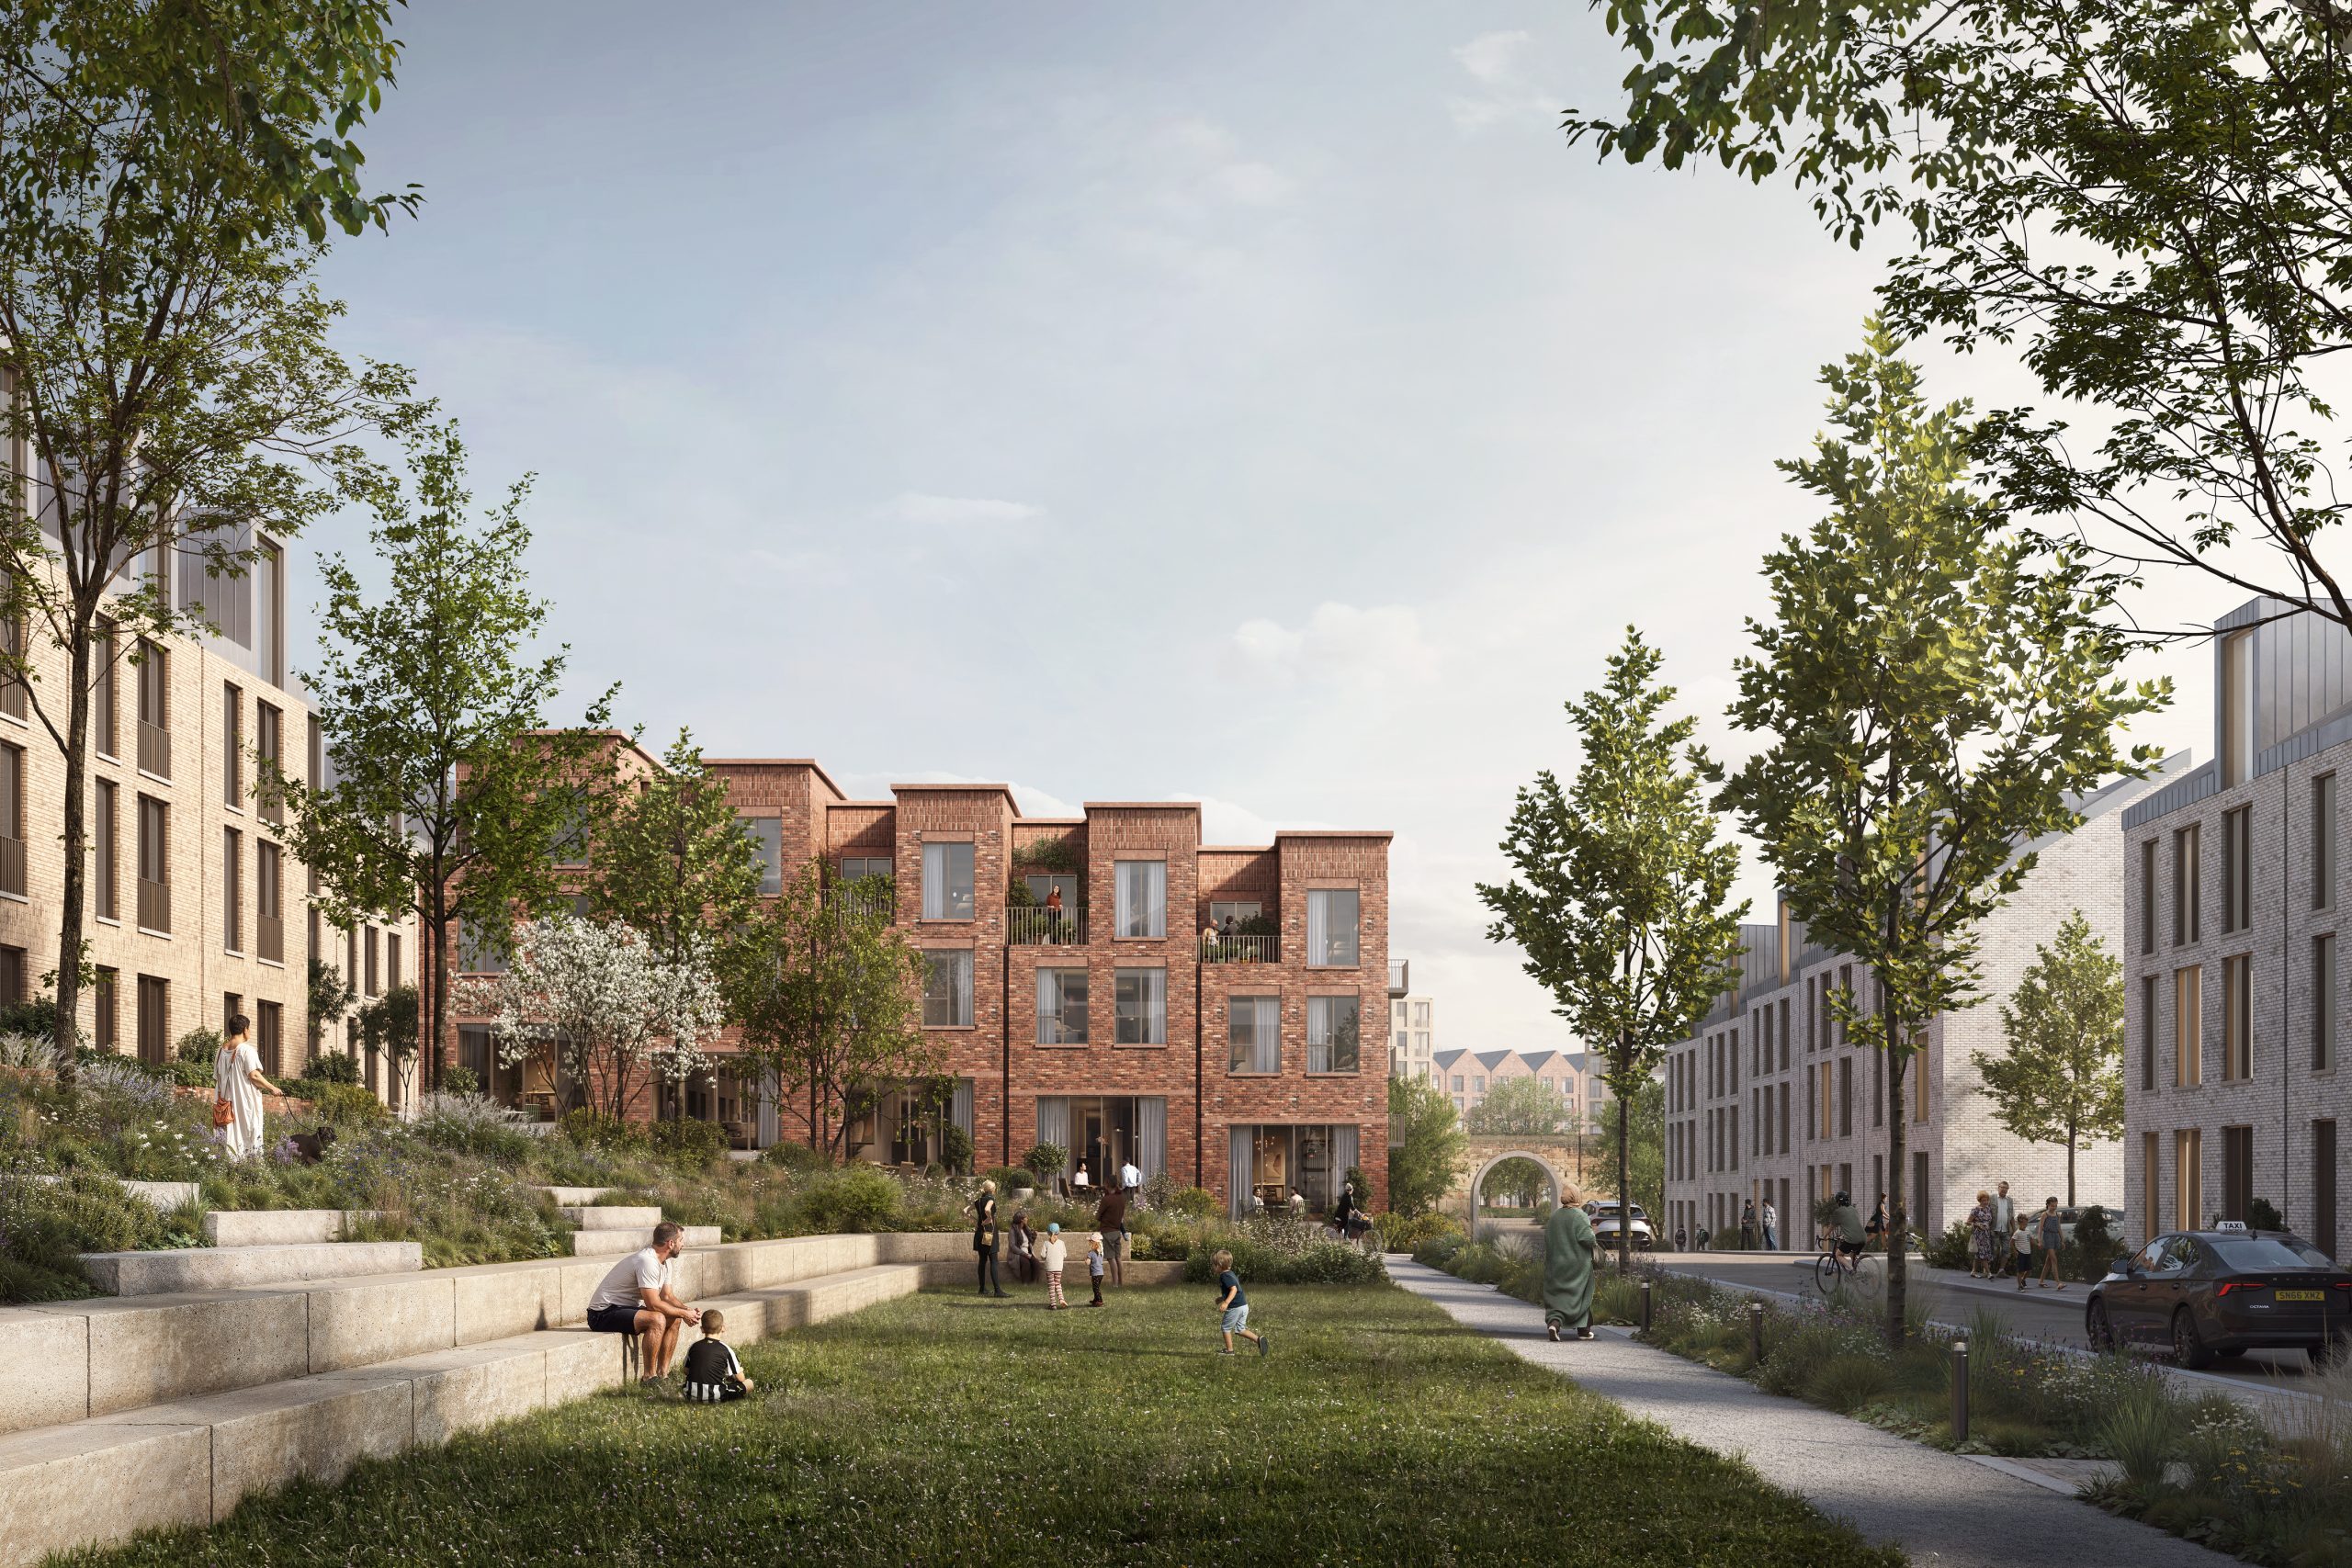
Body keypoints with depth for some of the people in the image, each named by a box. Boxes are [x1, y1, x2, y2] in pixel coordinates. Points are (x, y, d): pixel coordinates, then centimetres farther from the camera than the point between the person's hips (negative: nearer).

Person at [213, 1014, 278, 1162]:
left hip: (227, 1104, 6)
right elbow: (253, 1075, -17)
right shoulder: (247, 1050, -11)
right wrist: (272, 1088, -5)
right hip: (246, 1103, -6)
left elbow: (216, 1078, 15)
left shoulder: (221, 1051, 10)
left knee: (230, 1138, 5)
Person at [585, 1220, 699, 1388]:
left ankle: (663, 1372, 6)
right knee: (657, 1319, -29)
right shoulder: (647, 1261, -25)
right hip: (603, 1314, -11)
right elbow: (653, 1304, -26)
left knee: (674, 1319, 6)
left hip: (626, 1308, 11)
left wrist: (688, 1310, -5)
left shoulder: (664, 1262, 8)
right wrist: (683, 1313, -16)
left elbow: (667, 1296, 13)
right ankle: (649, 1377, -22)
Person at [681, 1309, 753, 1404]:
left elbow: (686, 1371, 20)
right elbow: (740, 1378, 3)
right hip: (716, 1397, -4)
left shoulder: (693, 1347, 8)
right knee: (750, 1383, 5)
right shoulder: (726, 1349, -2)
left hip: (692, 1396, 4)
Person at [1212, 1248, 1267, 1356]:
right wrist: (1222, 1298, 29)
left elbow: (1234, 1289, -27)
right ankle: (1258, 1339, 1)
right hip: (1244, 1306, 10)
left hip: (1235, 1307, -10)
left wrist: (1226, 1303, -36)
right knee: (1240, 1329, 16)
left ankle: (1229, 1350, 14)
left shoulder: (1225, 1276, -16)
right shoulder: (1231, 1274, 15)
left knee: (1225, 1327, 8)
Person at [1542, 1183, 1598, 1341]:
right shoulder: (1579, 1216, -12)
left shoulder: (1555, 1216, 4)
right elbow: (1587, 1237, -21)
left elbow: (1547, 1240, 8)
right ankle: (1583, 1330, 15)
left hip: (1557, 1264, 4)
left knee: (1557, 1294, 5)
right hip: (1578, 1263, -4)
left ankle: (1554, 1322, -18)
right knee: (1580, 1294, 10)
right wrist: (1594, 1245, -2)